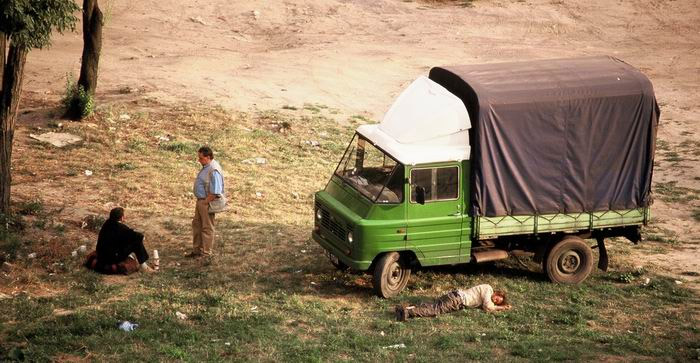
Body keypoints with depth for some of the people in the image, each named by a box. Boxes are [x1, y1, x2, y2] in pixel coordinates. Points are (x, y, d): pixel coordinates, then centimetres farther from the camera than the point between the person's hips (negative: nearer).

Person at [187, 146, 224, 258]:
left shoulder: (214, 170, -23)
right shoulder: (206, 167, 8)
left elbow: (215, 192, -26)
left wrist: (205, 202, -18)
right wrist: (200, 201, 13)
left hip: (207, 203, -10)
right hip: (201, 201, 10)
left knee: (207, 228, 1)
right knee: (196, 224, 18)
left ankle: (206, 253, 11)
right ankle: (197, 250, 29)